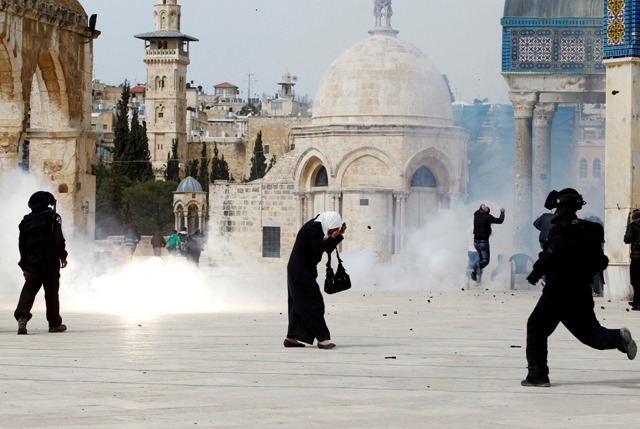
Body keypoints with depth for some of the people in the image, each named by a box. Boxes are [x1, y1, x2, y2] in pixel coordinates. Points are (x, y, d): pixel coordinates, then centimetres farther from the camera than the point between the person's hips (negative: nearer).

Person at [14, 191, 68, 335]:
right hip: (50, 259, -4)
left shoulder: (25, 222, 16)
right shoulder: (52, 217, 1)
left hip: (31, 261, 4)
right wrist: (62, 256, -4)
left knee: (29, 289, -2)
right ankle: (54, 323, 10)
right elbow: (58, 238, -11)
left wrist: (24, 266, 17)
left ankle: (22, 316, -24)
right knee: (52, 291, 4)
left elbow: (22, 245, 14)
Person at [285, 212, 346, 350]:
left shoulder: (318, 226, 10)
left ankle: (291, 338, 17)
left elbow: (328, 248, 13)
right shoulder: (314, 227, -19)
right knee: (314, 302, -9)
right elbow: (318, 249, -24)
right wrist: (333, 237, -19)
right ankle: (322, 338, -8)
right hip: (301, 270, -10)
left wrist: (339, 235, 2)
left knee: (299, 304, 13)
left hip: (299, 270, 10)